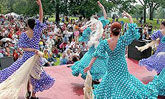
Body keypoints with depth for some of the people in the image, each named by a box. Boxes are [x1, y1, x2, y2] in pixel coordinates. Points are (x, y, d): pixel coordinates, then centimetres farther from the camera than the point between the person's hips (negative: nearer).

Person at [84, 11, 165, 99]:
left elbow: (96, 55, -11)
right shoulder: (122, 40, -21)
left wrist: (90, 65, -5)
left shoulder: (104, 43, -12)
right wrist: (130, 18, -12)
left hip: (110, 69, 3)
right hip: (121, 69, -3)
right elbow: (133, 32, -17)